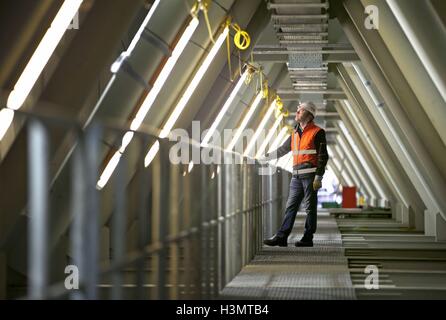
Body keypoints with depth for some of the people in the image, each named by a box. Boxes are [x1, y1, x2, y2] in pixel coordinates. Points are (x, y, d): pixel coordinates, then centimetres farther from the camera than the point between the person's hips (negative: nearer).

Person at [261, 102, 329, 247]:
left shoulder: (317, 132, -4)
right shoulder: (295, 133, 17)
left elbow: (323, 157, -9)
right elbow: (283, 149, 26)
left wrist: (318, 177, -15)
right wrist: (265, 157, 25)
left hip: (310, 175, -7)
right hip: (296, 176, 7)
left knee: (310, 207, -1)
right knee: (290, 206, 3)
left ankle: (308, 238, 3)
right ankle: (281, 237, 1)